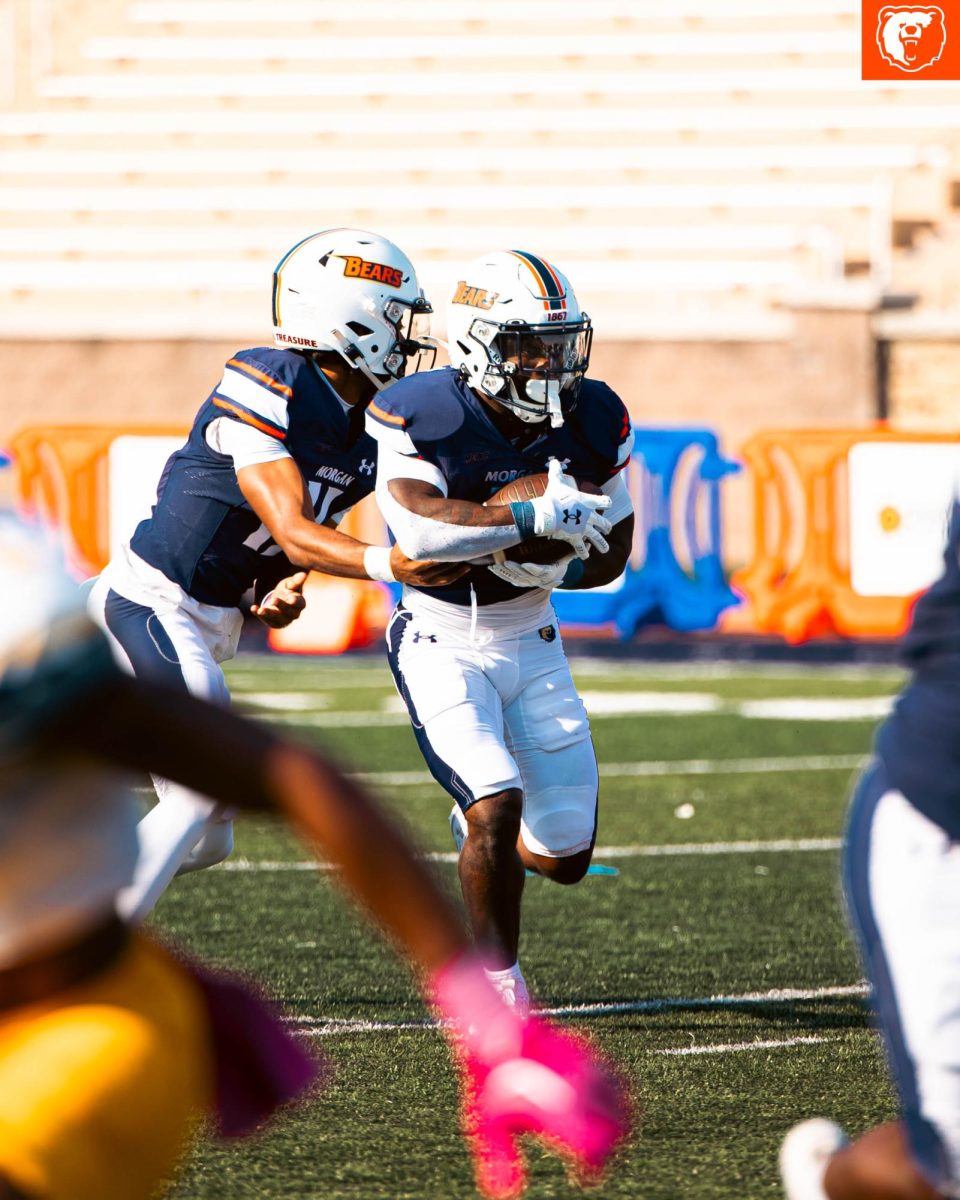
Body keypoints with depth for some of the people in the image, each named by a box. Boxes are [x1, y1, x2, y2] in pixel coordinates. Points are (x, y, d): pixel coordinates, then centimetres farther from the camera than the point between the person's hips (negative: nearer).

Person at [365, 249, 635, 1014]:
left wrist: (543, 568, -18)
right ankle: (500, 986, -2)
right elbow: (417, 523, -38)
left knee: (565, 857, 6)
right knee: (498, 808, -22)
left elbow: (610, 554, 2)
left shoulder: (593, 422, -7)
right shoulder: (423, 417, -21)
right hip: (443, 645, -5)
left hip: (531, 643, 5)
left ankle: (480, 835, 42)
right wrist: (530, 519, -45)